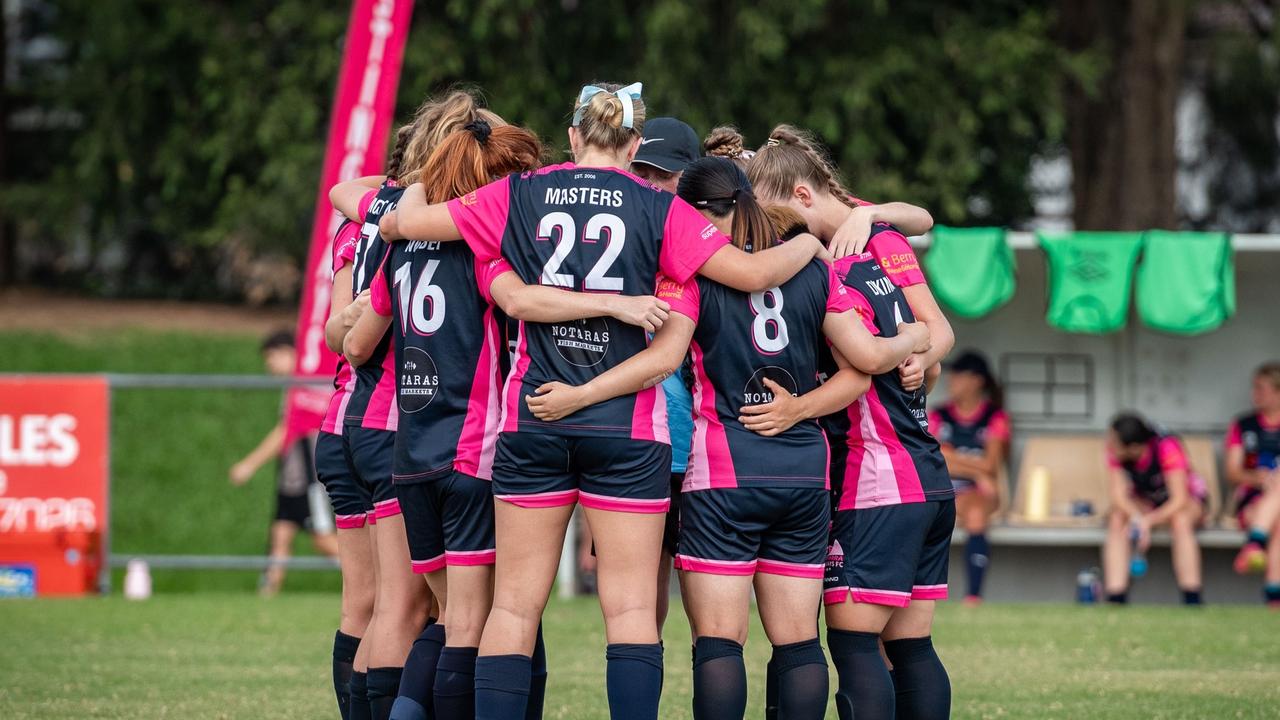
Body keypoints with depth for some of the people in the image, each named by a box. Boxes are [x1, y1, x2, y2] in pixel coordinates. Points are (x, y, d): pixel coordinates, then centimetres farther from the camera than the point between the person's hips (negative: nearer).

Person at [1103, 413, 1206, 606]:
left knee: (1180, 521, -37)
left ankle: (1192, 601, -35)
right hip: (1143, 501, 3)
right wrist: (1136, 517, -43)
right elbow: (1119, 494, -23)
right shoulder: (1115, 452, -19)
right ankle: (1115, 601, -32)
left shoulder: (1166, 447, -30)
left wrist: (1147, 522, -44)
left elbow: (1179, 501, -32)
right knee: (1117, 520, -28)